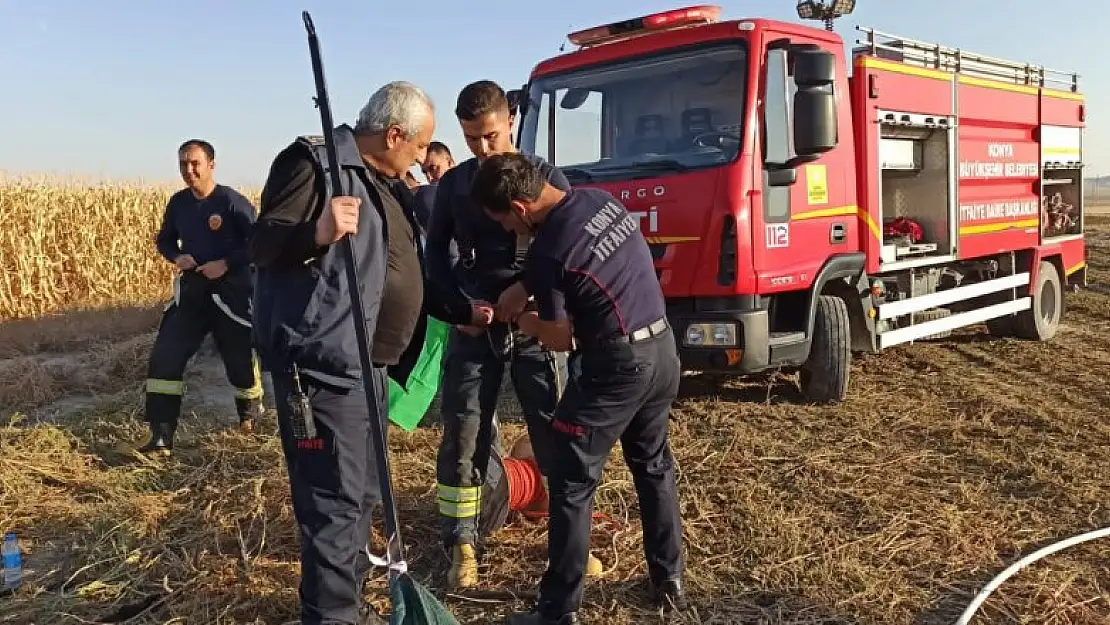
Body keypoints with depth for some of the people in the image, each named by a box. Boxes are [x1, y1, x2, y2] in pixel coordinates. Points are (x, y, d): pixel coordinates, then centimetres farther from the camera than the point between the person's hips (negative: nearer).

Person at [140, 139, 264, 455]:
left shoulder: (231, 201, -14)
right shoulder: (178, 202, 3)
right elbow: (164, 239, 16)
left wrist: (227, 264, -22)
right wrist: (176, 257, -6)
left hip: (229, 292, -4)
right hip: (190, 291, 5)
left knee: (240, 358, 9)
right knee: (164, 358, -6)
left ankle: (251, 413, 41)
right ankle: (161, 438, -2)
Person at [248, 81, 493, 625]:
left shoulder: (386, 184, 18)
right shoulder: (315, 162, -10)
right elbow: (261, 246, -18)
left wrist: (461, 311, 25)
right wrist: (317, 232, -37)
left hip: (370, 365, 10)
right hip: (324, 365, -10)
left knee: (362, 495, 19)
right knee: (335, 502, -6)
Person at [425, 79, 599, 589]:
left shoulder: (546, 177, 0)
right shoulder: (453, 183, 7)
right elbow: (436, 253, 10)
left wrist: (528, 289, -17)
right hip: (473, 326, 2)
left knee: (556, 432, 2)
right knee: (462, 436, 1)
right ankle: (462, 545, 14)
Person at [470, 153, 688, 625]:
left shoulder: (549, 252, -19)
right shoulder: (601, 200, 4)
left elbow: (560, 340, -7)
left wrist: (514, 316, 9)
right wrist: (523, 298, 20)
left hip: (617, 363, -9)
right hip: (663, 348, 9)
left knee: (572, 482, 3)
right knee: (654, 466, 22)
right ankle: (669, 580, 34)